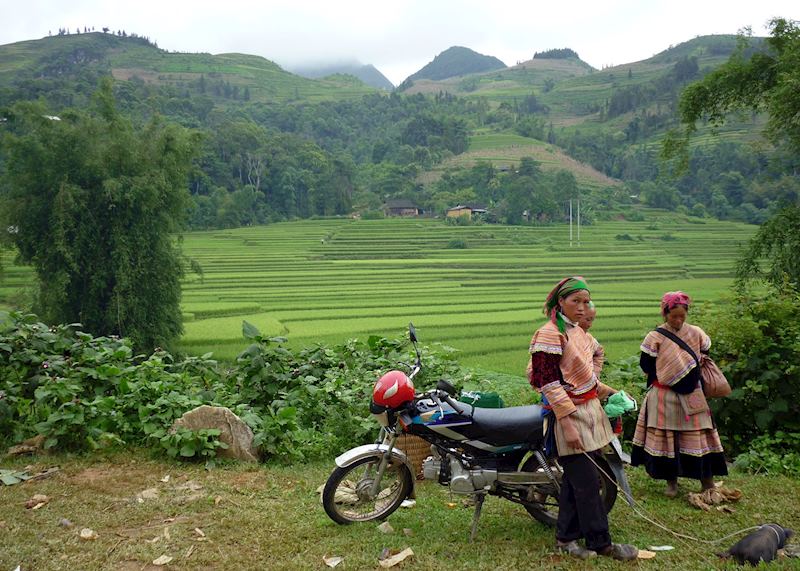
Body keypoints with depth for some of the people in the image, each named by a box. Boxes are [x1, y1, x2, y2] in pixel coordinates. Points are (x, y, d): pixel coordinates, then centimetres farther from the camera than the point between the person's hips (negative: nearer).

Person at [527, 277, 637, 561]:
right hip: (569, 414, -9)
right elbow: (550, 383, -19)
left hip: (589, 410, 9)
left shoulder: (579, 332, 13)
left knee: (575, 479, 13)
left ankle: (566, 537, 23)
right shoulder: (549, 334, -15)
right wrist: (567, 425, -23)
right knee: (587, 482, -3)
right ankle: (600, 542, 8)